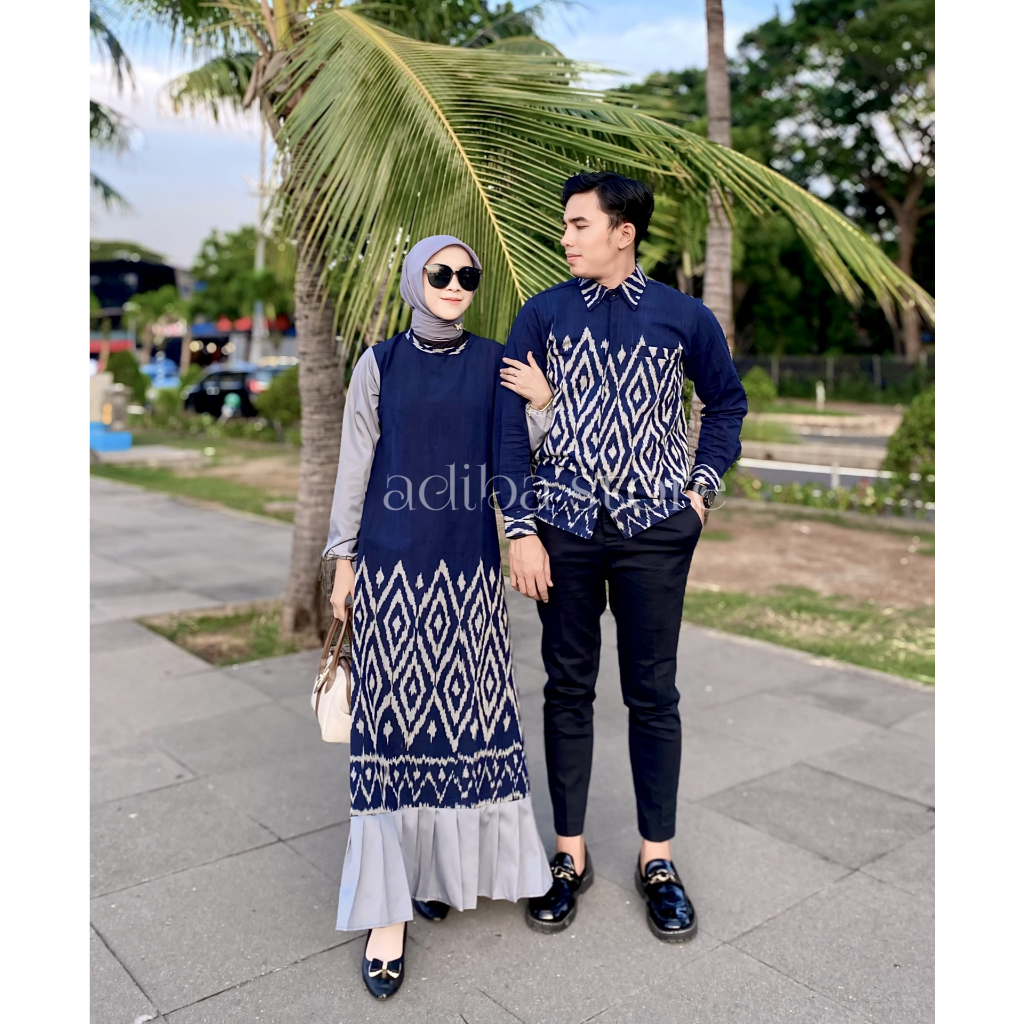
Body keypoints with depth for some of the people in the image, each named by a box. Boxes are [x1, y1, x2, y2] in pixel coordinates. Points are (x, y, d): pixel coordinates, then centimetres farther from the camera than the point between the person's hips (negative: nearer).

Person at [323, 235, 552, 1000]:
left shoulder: (495, 362, 6)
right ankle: (388, 904, 7)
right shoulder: (379, 365, 3)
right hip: (392, 564, -1)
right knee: (391, 717, -1)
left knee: (466, 709, 5)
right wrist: (343, 561, 3)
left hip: (471, 566, 2)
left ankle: (444, 863, 26)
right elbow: (355, 465, 5)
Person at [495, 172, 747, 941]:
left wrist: (702, 488, 5)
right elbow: (509, 422, -1)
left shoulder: (683, 316, 2)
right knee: (568, 690, 9)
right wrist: (521, 530, -7)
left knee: (653, 694, 8)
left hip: (655, 531, 0)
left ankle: (658, 860, 24)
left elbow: (727, 401, 15)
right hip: (565, 530, 1)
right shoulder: (543, 314, 1)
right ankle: (570, 856, 25)